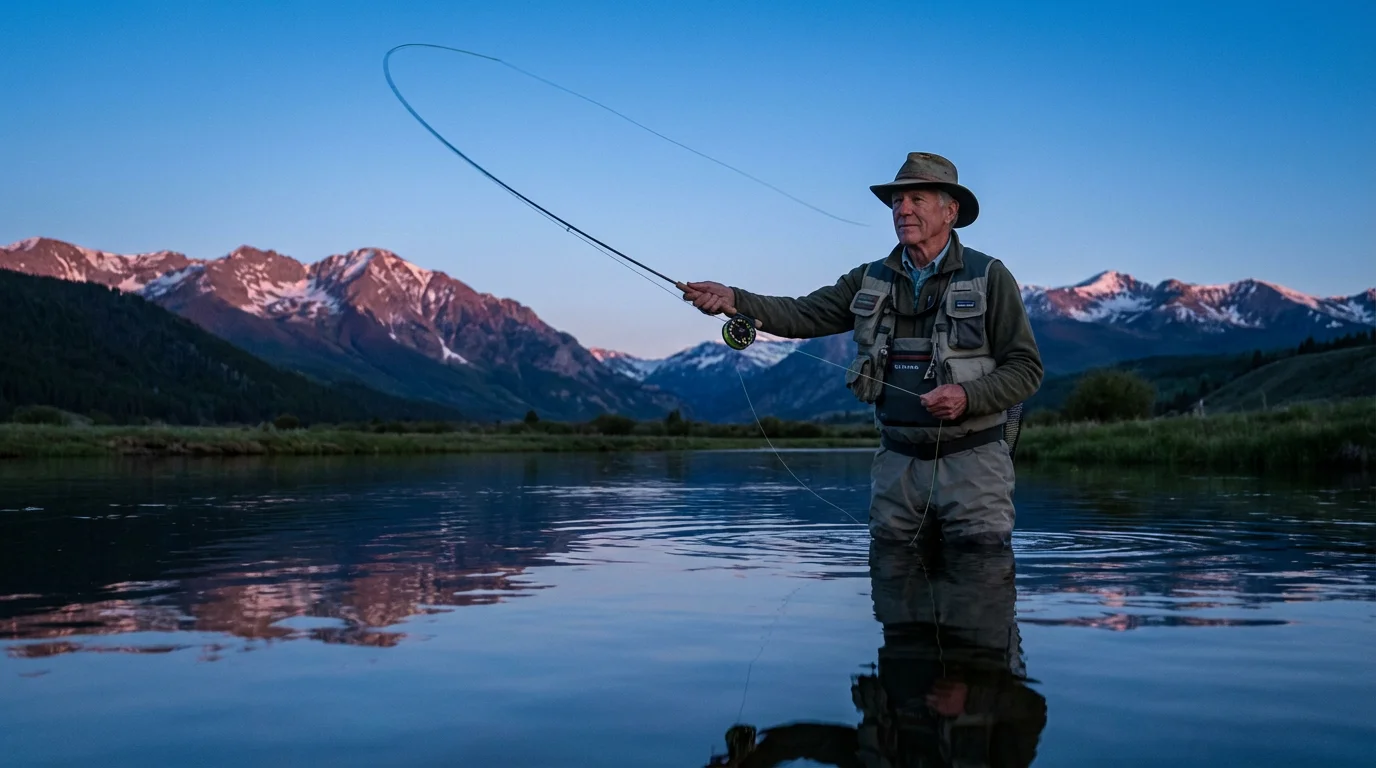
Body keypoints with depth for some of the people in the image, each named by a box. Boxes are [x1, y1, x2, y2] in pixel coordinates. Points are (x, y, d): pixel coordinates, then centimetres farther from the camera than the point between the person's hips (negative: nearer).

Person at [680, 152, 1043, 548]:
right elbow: (803, 315, 0)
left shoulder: (989, 277, -3)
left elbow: (1025, 368, -4)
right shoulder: (871, 281, 10)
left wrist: (968, 396, -21)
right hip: (896, 464, 4)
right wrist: (734, 299, -16)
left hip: (970, 461, -4)